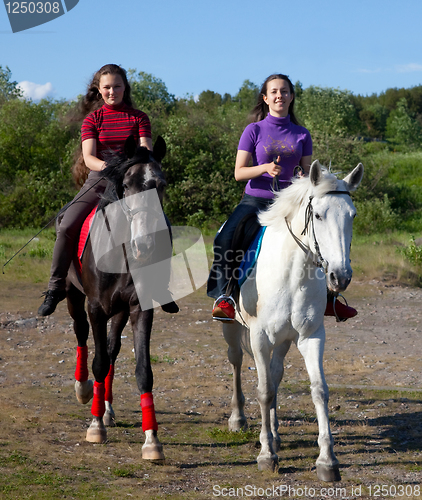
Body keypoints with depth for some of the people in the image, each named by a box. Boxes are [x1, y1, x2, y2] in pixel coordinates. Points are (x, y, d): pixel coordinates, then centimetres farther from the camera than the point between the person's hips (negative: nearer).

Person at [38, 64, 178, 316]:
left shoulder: (139, 118, 7)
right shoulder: (92, 119, 6)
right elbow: (88, 157, -7)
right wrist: (105, 165, -29)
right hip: (99, 180, 0)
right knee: (67, 226, -19)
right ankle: (56, 288, -8)